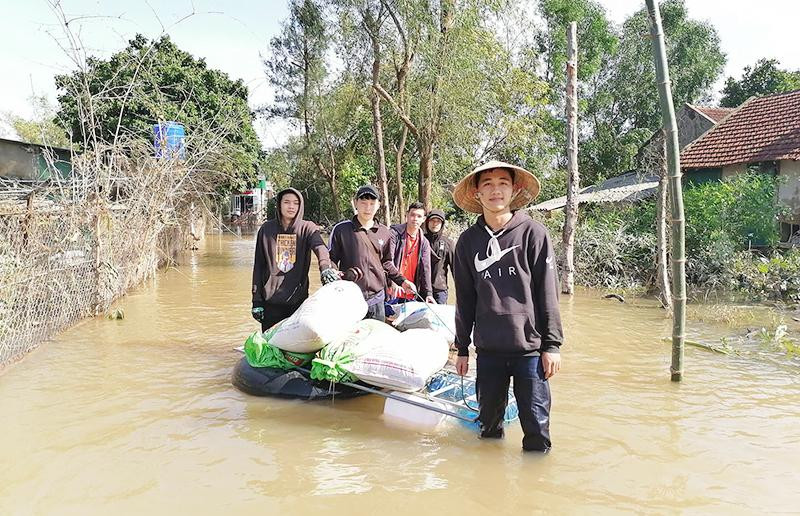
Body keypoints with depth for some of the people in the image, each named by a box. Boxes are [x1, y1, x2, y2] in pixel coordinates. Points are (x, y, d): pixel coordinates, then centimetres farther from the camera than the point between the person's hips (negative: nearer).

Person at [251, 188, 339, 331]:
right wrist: (256, 300, 3)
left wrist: (325, 266, -43)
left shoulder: (307, 228, 2)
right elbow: (258, 266, 8)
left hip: (298, 298, -1)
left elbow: (320, 247, -20)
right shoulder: (266, 229, 6)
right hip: (271, 300, 1)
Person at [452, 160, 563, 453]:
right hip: (488, 350, 3)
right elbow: (464, 299, 11)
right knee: (489, 423, 14)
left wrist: (552, 344, -5)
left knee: (536, 426, 3)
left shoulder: (533, 233, -3)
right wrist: (462, 348, 12)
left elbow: (548, 292, -3)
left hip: (530, 348, -3)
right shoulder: (468, 241, 6)